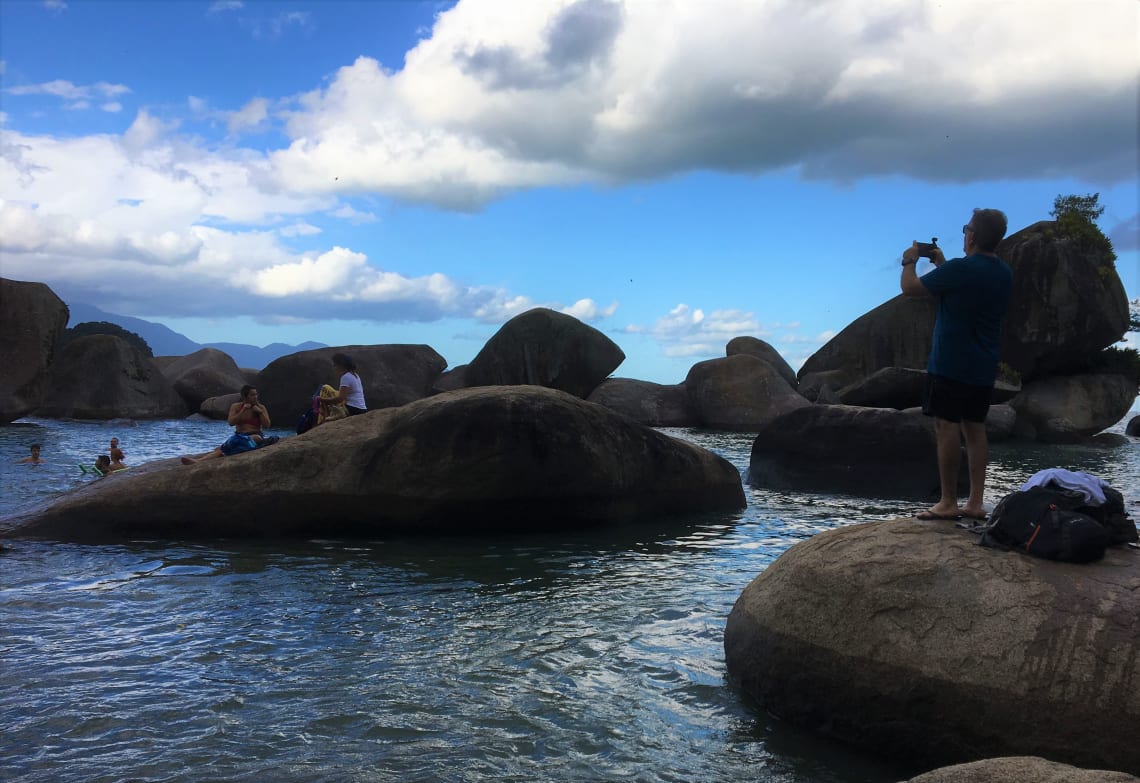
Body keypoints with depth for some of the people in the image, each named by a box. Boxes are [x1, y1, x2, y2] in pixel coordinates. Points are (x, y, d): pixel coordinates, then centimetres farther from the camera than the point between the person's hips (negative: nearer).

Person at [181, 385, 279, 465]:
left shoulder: (261, 407, 5)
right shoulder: (236, 406, 9)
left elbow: (267, 425, -1)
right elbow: (231, 422, -3)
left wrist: (260, 412, -11)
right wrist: (243, 410, -9)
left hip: (255, 435, -4)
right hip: (238, 436, 4)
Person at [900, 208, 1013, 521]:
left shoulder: (960, 269, -18)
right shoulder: (1004, 272, 9)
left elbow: (910, 287, -11)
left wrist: (909, 261, 8)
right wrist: (941, 264, 28)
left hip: (951, 364, -8)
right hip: (984, 367, 8)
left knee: (947, 428, -3)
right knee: (975, 430, 10)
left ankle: (948, 503, -2)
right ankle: (975, 503, 12)